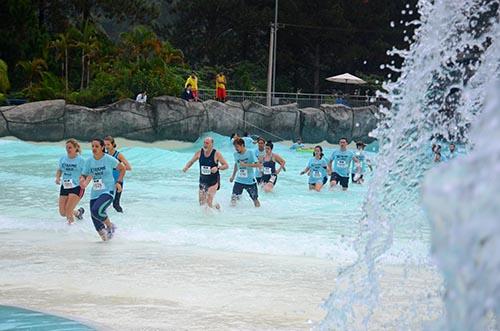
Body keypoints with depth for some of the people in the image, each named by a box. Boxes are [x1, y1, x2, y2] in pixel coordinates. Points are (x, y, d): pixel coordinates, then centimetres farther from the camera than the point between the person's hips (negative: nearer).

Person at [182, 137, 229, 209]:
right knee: (202, 203, 7)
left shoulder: (216, 154, -12)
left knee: (208, 202, -17)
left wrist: (218, 168, -28)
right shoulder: (199, 153, -1)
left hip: (213, 181, -5)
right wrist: (186, 167, -11)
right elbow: (191, 161, 11)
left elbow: (226, 165, -9)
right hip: (203, 181, 5)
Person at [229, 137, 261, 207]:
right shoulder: (236, 154, 3)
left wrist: (246, 165, -24)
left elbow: (258, 165, -16)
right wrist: (233, 176, 23)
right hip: (239, 180, 3)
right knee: (233, 198, -11)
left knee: (255, 199, 8)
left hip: (250, 181, -3)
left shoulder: (250, 153, -11)